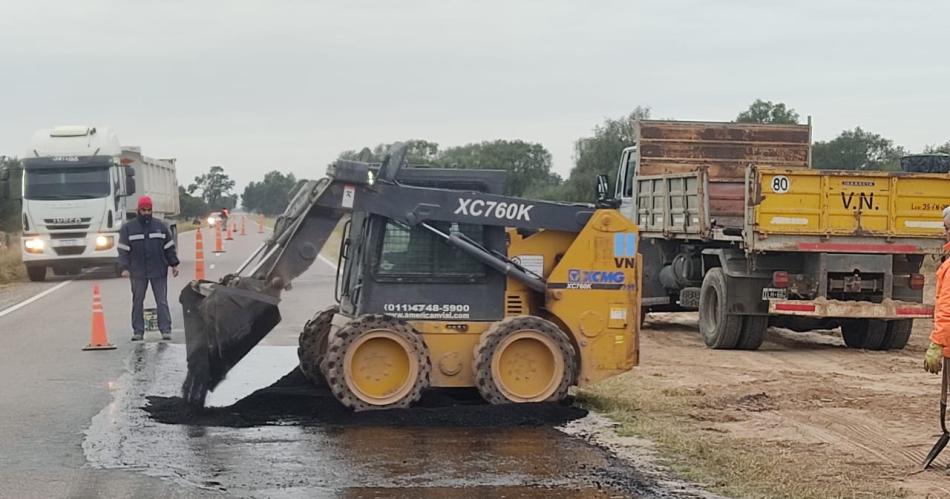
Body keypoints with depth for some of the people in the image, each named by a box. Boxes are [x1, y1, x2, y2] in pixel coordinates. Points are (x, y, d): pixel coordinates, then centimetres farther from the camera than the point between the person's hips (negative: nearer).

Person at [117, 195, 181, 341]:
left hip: (159, 271, 0)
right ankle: (138, 331, 12)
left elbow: (169, 247, 11)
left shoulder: (161, 226, 6)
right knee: (137, 302, 5)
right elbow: (123, 250, 1)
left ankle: (166, 330, 3)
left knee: (162, 302, 0)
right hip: (138, 273, 0)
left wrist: (174, 264, 6)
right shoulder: (128, 228, 2)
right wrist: (124, 267, -9)